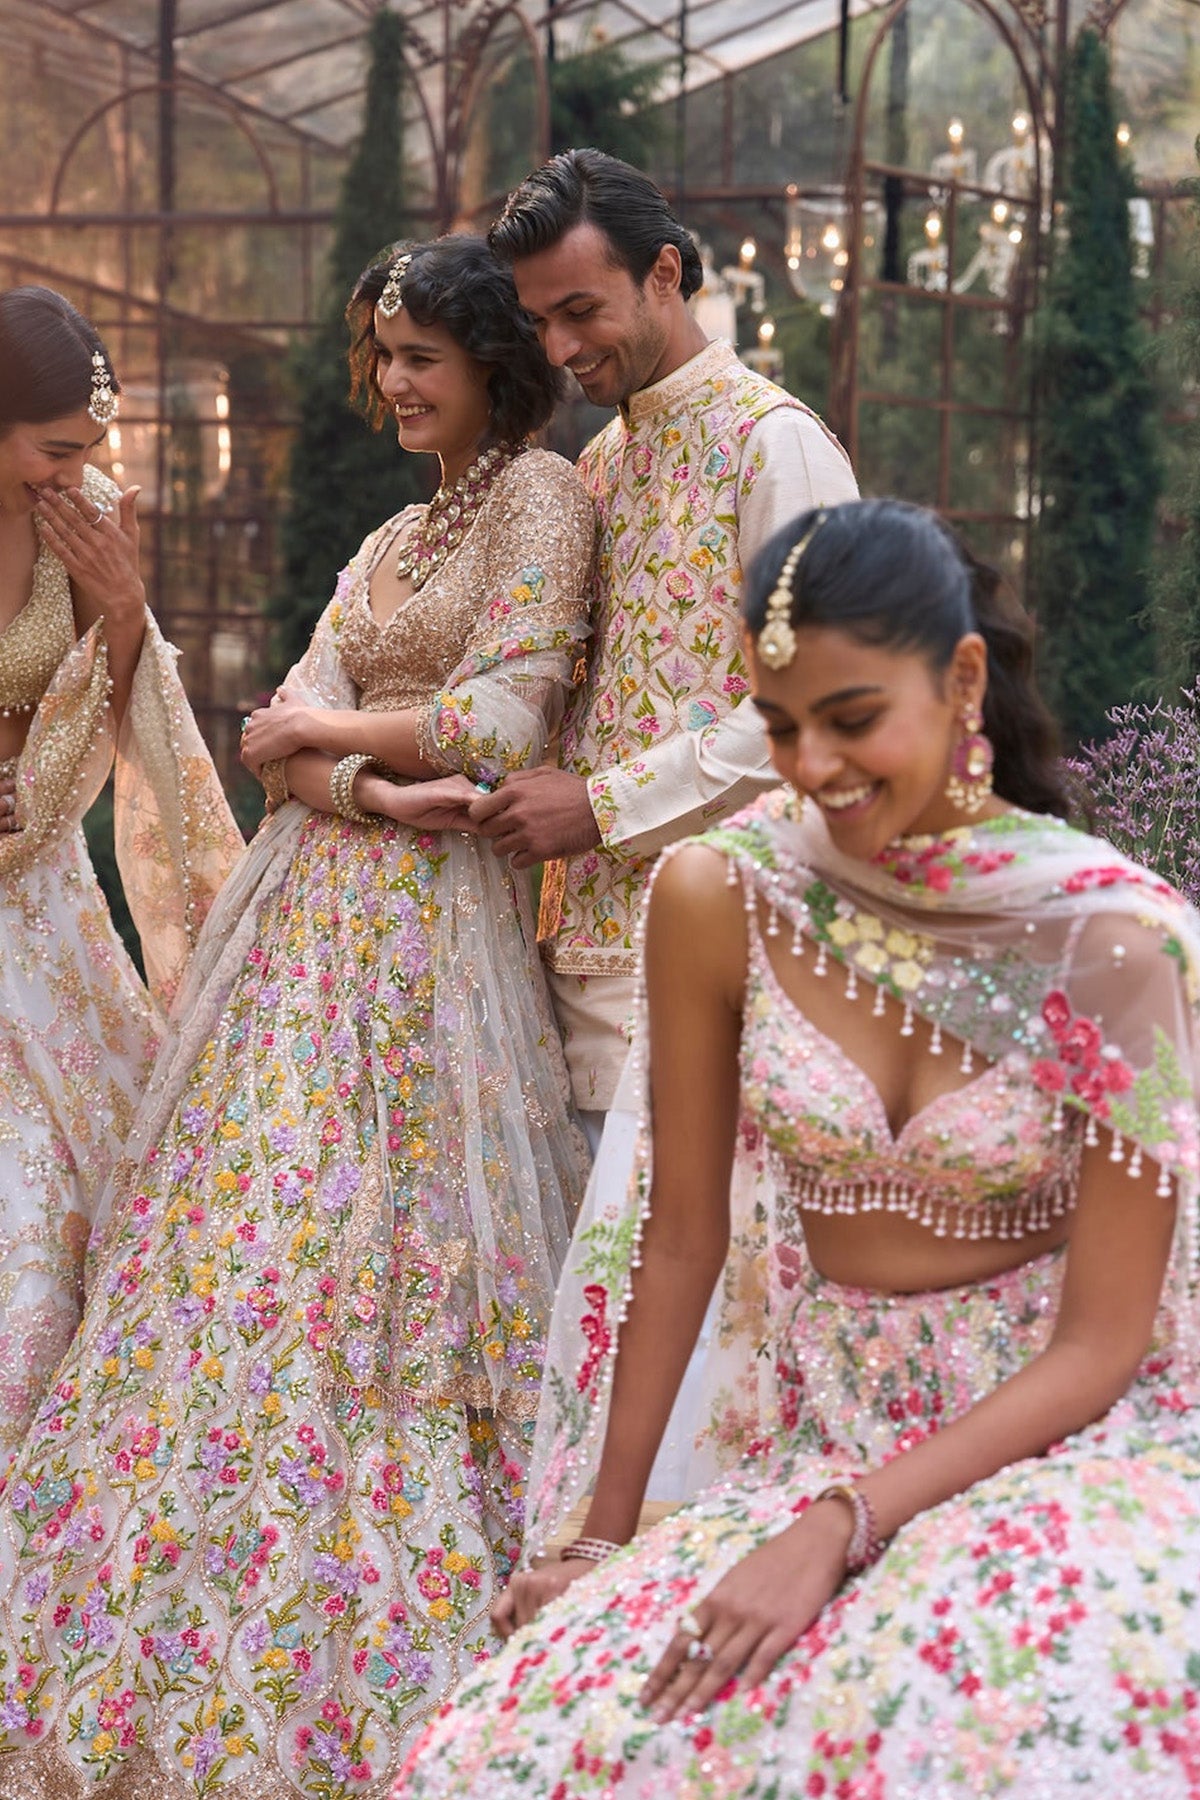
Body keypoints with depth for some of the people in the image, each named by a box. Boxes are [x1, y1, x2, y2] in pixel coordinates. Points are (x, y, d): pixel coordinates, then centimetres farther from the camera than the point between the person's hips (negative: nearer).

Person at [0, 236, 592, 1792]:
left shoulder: (540, 495, -2)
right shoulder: (394, 541, 21)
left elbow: (499, 722, -13)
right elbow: (282, 733, 9)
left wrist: (315, 728, 0)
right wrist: (366, 784, -13)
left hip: (427, 921, -7)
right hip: (312, 912, 7)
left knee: (389, 1261, -5)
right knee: (261, 1242, 4)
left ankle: (390, 1666, 6)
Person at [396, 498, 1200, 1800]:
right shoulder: (719, 900, -6)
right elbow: (680, 1239, 3)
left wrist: (841, 1527, -20)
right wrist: (602, 1538, 6)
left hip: (1062, 1440, -2)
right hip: (808, 1436, 3)